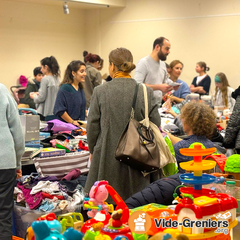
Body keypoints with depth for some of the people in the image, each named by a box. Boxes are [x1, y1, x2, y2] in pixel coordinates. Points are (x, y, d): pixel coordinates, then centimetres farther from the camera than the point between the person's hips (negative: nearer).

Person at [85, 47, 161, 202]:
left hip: (107, 159, -1)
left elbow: (92, 127, 0)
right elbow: (155, 127, 3)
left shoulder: (100, 92, -7)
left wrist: (93, 150, 16)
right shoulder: (147, 93, -3)